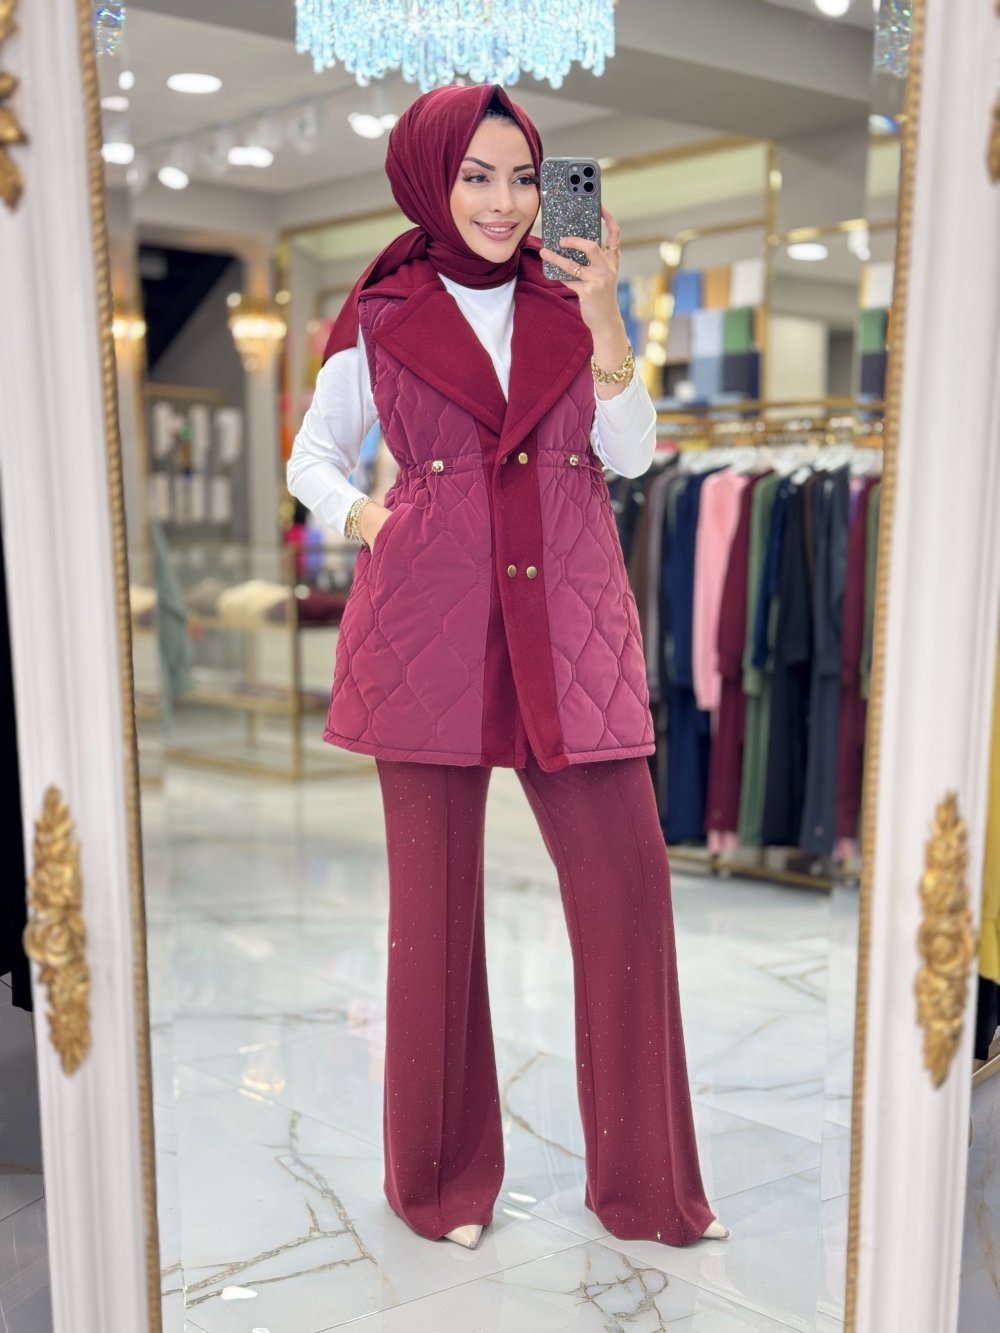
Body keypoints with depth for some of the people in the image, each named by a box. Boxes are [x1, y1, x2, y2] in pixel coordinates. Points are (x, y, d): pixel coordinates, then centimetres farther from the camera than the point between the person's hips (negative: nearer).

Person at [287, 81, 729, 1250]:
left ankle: (643, 1179, 16)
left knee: (629, 879, -3)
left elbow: (632, 453, 4)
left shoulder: (569, 302, 14)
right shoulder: (382, 319, 9)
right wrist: (367, 521, -2)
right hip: (427, 617, -1)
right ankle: (441, 1175, 22)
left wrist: (602, 316, -6)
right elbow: (312, 458, 16)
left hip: (569, 621, 2)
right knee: (435, 889, 3)